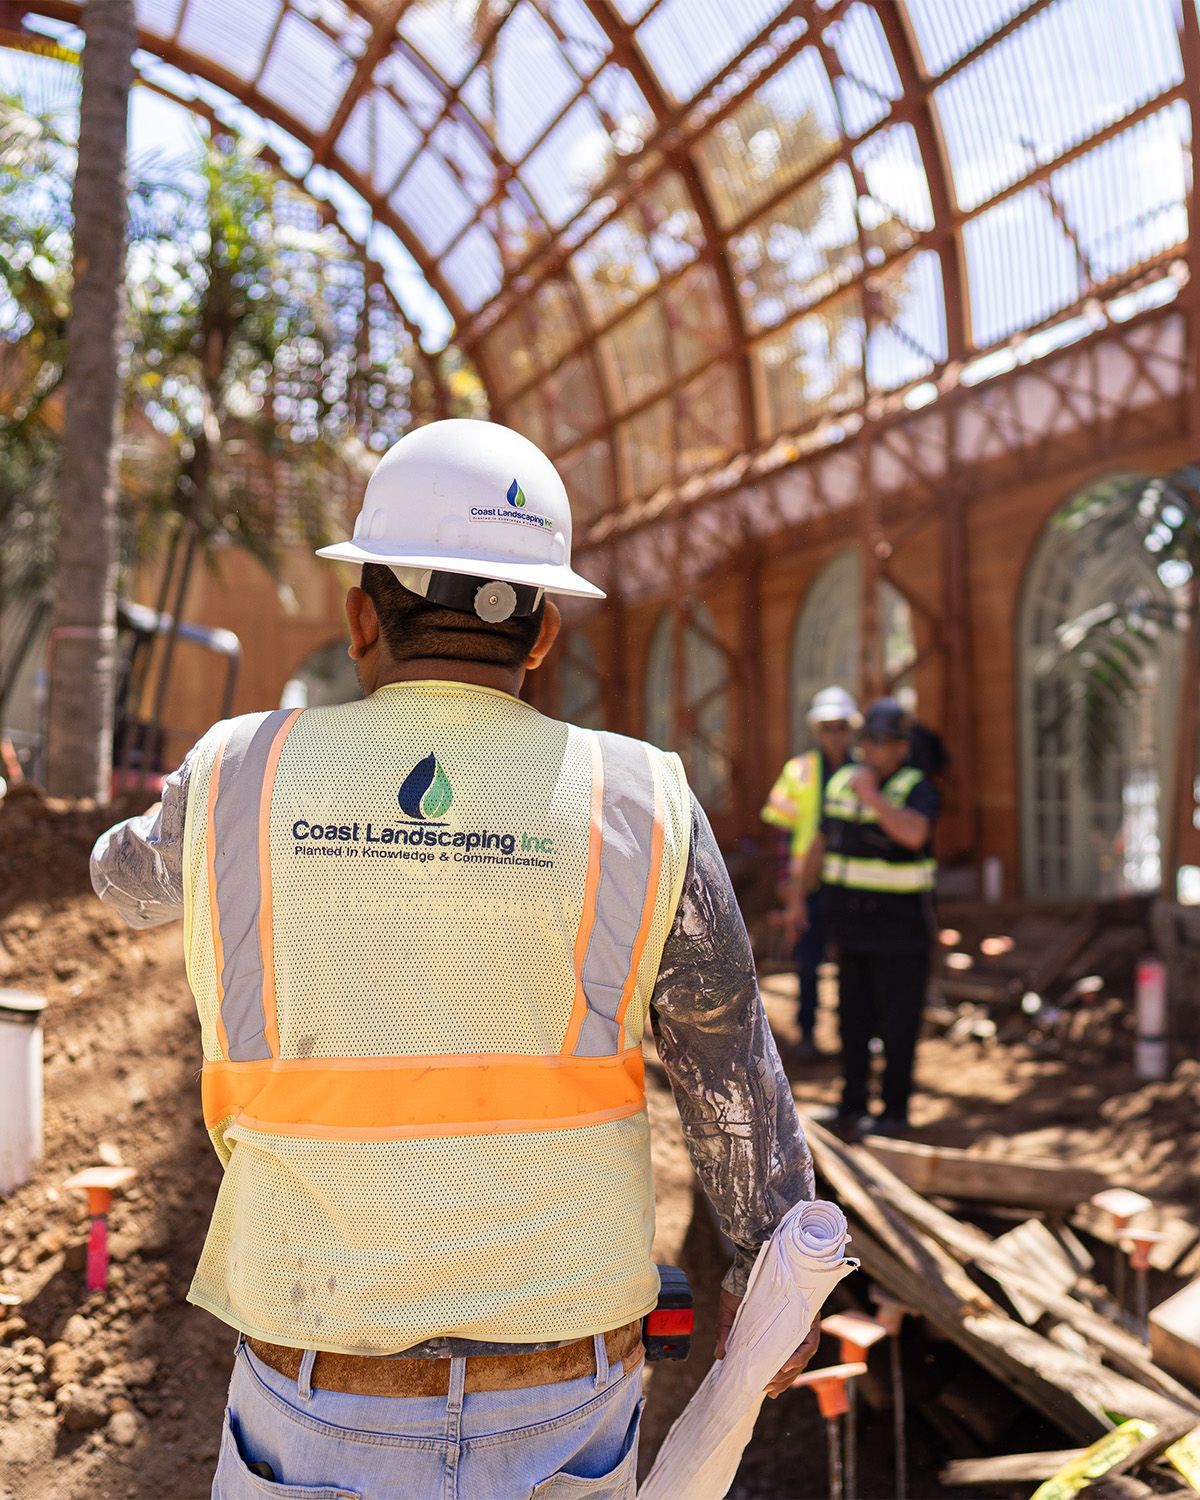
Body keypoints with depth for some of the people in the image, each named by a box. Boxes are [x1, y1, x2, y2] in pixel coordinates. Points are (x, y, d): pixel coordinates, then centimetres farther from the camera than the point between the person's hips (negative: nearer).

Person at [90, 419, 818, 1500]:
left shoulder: (239, 781, -9)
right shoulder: (638, 805, -11)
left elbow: (133, 876, 16)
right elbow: (734, 1081, -2)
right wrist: (771, 1268, 14)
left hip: (326, 1412, 0)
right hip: (567, 1398, 1)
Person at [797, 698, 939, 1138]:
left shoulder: (917, 789, -13)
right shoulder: (841, 782, 6)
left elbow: (913, 833, -34)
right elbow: (823, 842, 14)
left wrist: (871, 795, -29)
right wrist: (800, 897, 15)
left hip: (900, 925, -6)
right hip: (850, 922, 6)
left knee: (898, 1024, 3)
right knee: (853, 1018, 12)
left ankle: (895, 1111, 13)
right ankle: (852, 1104, 22)